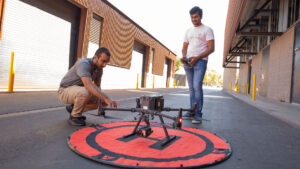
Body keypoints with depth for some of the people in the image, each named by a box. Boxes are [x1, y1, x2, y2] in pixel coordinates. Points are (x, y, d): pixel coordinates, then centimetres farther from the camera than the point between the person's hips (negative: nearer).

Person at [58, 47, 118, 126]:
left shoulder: (99, 69, -4)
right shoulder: (84, 64, -30)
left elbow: (97, 86, 5)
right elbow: (88, 85, -45)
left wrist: (102, 99, -15)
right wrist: (106, 98, -52)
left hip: (78, 92, 8)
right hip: (65, 91, -8)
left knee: (101, 101, 0)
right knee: (86, 92, -37)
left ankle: (73, 108, 14)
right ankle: (74, 117, -12)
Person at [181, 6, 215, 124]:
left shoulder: (207, 30, 3)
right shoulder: (188, 31, 21)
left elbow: (211, 48, -6)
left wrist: (197, 58, -16)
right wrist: (184, 57, -2)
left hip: (200, 61, -5)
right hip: (188, 62, 6)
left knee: (197, 86, -18)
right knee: (191, 88, 7)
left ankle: (198, 114, -12)